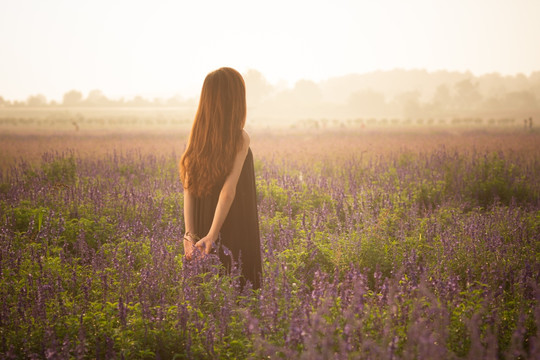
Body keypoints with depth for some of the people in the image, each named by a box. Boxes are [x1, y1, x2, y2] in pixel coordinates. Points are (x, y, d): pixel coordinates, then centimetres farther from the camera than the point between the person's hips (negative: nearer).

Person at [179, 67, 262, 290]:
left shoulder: (197, 136, 2)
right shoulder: (239, 138, -12)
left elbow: (188, 188, -2)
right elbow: (229, 189, -19)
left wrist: (190, 234, -3)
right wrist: (212, 236, -20)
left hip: (203, 228, 5)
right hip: (235, 232, -5)